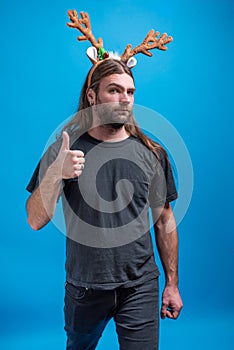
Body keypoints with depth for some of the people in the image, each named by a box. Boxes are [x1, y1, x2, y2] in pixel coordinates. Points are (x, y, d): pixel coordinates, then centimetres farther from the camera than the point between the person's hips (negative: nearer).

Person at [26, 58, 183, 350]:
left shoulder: (151, 153, -3)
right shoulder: (63, 150, -6)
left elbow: (164, 220, 3)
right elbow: (35, 221, -10)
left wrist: (172, 284, 5)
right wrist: (56, 174, -29)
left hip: (140, 288, 0)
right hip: (83, 288, 1)